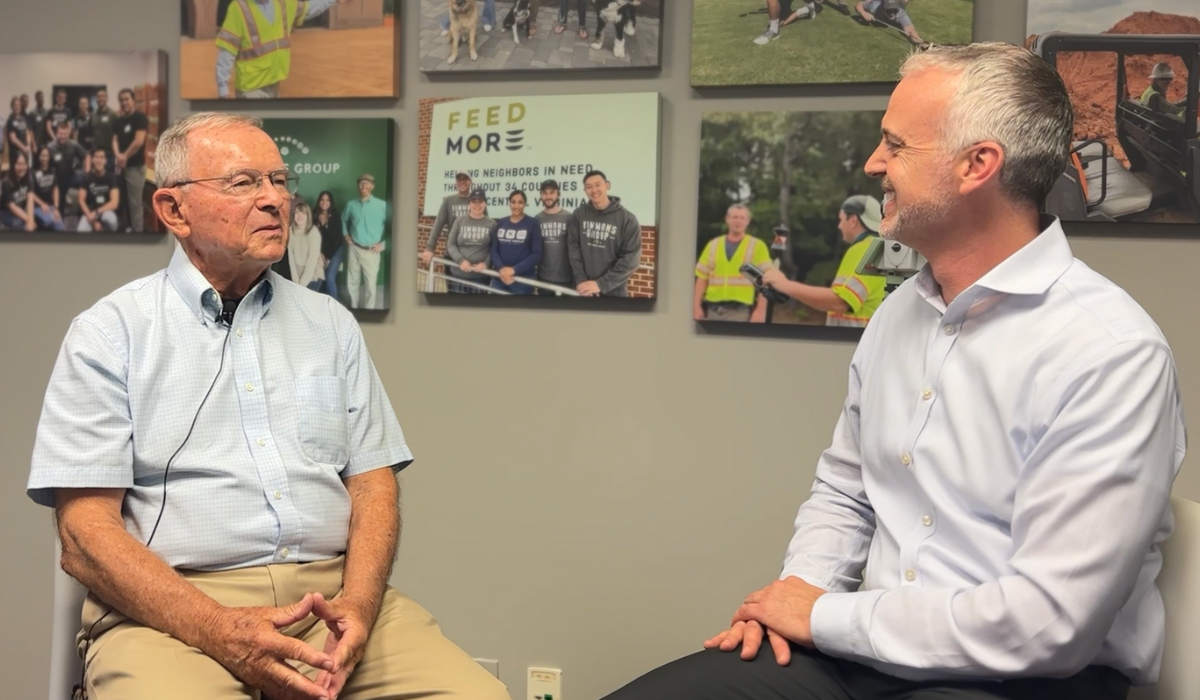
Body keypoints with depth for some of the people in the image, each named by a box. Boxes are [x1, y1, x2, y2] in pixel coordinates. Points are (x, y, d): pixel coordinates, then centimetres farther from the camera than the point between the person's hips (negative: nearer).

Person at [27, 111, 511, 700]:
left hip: (334, 591, 3)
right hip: (171, 608, -3)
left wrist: (357, 604, -9)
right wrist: (221, 632, -18)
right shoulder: (109, 334, 4)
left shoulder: (331, 324, 16)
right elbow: (86, 532, -4)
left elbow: (373, 482, 11)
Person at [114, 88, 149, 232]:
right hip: (121, 165, 8)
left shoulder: (140, 118, -9)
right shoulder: (118, 121, 13)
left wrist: (125, 156, -9)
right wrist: (118, 155, -13)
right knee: (122, 200, 13)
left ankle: (137, 231, -1)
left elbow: (139, 142, -18)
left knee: (134, 202, -6)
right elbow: (115, 140, 7)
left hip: (135, 166, -8)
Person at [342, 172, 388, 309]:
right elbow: (343, 219, 26)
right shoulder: (351, 205, 5)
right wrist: (346, 234, 13)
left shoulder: (382, 205, -9)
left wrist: (383, 244, -10)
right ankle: (354, 308, 29)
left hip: (371, 251, -4)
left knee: (370, 284, 1)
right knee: (352, 281, 13)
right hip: (354, 249, 4)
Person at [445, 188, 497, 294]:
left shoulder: (491, 223, 4)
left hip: (481, 276, 0)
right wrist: (460, 260, -13)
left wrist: (486, 263, -14)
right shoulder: (460, 221, 5)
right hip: (458, 274, 1)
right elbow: (451, 244, 4)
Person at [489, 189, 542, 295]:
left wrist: (514, 269, -16)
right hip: (499, 278, 3)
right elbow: (494, 250, 5)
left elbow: (537, 254, -7)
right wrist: (501, 268, -15)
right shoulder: (500, 223, 10)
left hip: (523, 279, -3)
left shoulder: (532, 223, -1)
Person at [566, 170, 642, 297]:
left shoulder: (627, 219, -5)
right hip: (583, 289, 2)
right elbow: (573, 248, -1)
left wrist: (600, 284, -15)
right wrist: (581, 280, -14)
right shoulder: (579, 215, 3)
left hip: (614, 291, -2)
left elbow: (631, 259, -10)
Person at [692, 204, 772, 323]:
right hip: (713, 308, 3)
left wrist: (761, 310, -10)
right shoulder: (713, 245, 13)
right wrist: (696, 306, 2)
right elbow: (702, 277, 11)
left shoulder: (758, 246, 4)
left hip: (741, 310, -3)